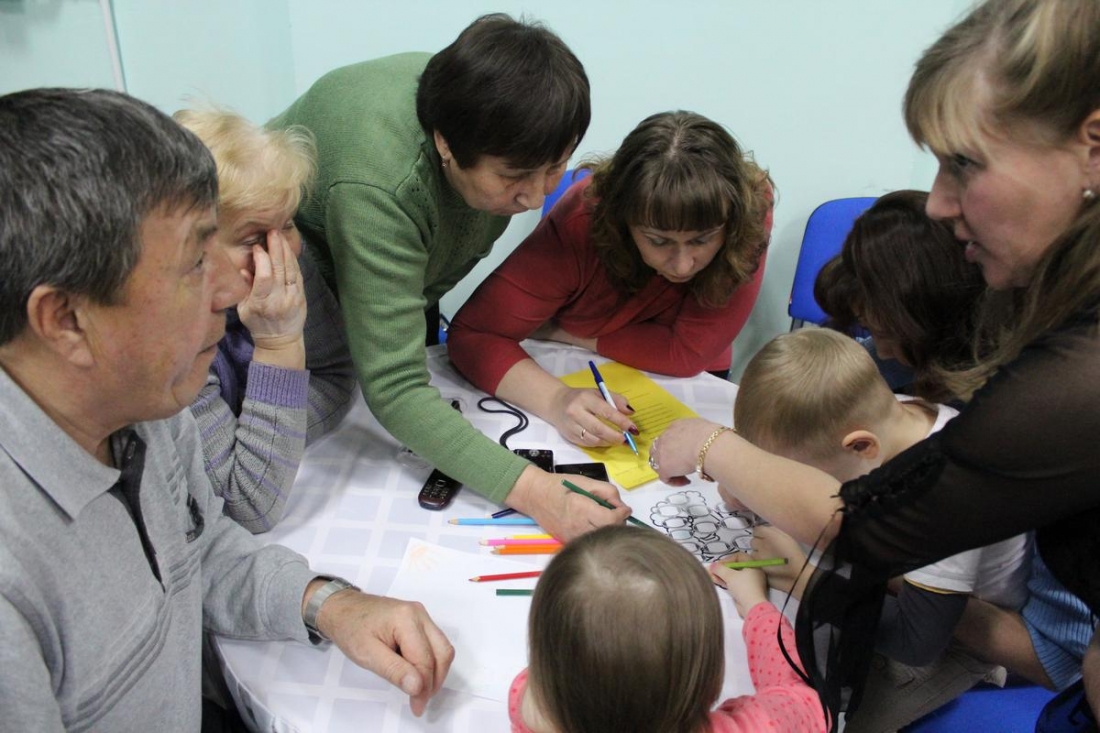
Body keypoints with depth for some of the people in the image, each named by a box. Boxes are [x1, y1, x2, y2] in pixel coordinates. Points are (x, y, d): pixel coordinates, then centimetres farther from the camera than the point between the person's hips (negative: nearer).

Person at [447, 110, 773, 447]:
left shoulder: (749, 214, -25)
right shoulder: (585, 217, -27)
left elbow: (689, 353, -23)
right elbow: (472, 334, -27)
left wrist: (560, 333, -19)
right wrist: (558, 399, -43)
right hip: (580, 385, 0)